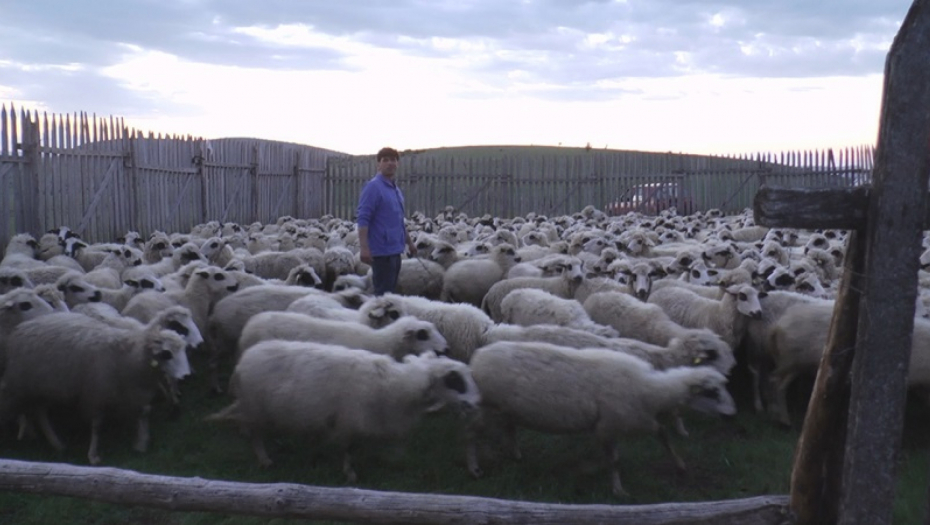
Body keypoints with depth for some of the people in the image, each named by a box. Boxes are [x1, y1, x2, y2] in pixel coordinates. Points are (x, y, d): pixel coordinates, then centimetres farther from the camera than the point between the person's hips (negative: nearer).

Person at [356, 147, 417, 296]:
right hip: (381, 250, -8)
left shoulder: (396, 189, 15)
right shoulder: (373, 187, -10)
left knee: (390, 291, 14)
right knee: (383, 293, -6)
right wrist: (364, 247, -24)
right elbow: (363, 219, -17)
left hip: (395, 249, 9)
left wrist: (409, 242, 26)